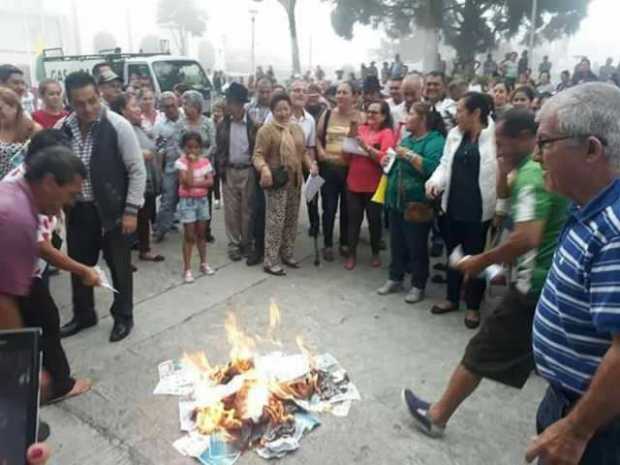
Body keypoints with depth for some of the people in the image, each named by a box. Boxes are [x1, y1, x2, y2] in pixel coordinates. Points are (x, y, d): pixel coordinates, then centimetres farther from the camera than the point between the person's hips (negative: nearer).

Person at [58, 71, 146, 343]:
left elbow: (137, 171, -12)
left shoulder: (118, 126, -14)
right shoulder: (63, 128, -1)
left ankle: (123, 317, 28)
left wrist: (131, 210, -13)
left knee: (119, 265, 9)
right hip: (77, 209, 5)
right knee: (79, 264, 16)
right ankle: (83, 315, 37)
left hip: (111, 209, -4)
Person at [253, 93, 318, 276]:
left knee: (291, 219, 13)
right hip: (277, 182, -7)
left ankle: (287, 254, 27)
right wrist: (264, 169, -34)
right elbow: (258, 154, -14)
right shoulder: (267, 130, -9)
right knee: (276, 221, -7)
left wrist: (311, 164, 3)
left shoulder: (297, 129, 14)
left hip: (295, 181, 7)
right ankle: (270, 262, 0)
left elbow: (302, 152, 21)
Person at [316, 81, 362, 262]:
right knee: (329, 208, 5)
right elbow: (318, 136, 9)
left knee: (347, 208, 11)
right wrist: (320, 151, -8)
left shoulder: (359, 117, -1)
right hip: (328, 167, 1)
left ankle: (345, 243, 27)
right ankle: (328, 244, 18)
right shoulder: (327, 114, 5)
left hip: (349, 168, -1)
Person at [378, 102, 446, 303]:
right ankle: (395, 279, 31)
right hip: (396, 201, 8)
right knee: (396, 244, 17)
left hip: (417, 204, -8)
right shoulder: (407, 138, 16)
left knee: (417, 247, 4)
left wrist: (409, 155, -22)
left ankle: (418, 286, 19)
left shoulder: (435, 140, -11)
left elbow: (432, 169, -28)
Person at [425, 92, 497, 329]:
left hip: (479, 208, -5)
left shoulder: (495, 136, -13)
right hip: (453, 205, 6)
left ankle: (473, 306, 29)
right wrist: (435, 181, -9)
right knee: (453, 253, 18)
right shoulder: (454, 134, 5)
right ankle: (452, 298, 37)